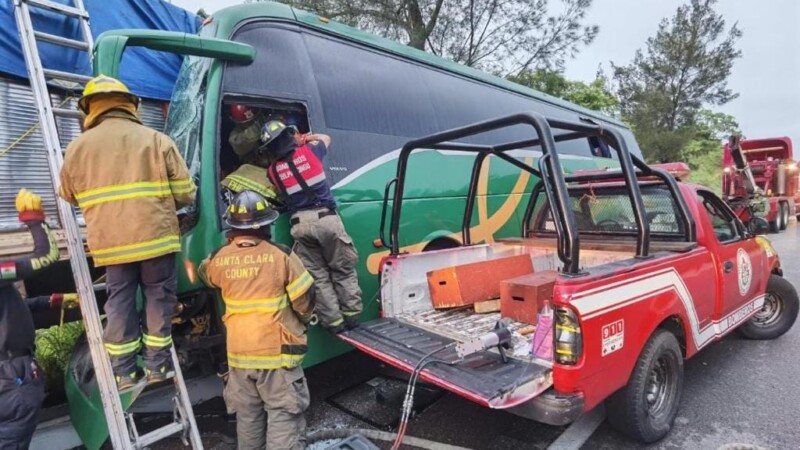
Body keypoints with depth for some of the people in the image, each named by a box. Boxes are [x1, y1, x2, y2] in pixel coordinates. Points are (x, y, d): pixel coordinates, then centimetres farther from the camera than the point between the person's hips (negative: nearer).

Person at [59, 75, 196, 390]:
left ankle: (124, 374, 20)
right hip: (155, 235, -2)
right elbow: (186, 193, -2)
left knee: (119, 303, 12)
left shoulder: (77, 147, 8)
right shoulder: (156, 140, -1)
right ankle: (157, 367, 17)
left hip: (110, 242, 3)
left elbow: (68, 197, 20)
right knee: (158, 298, 9)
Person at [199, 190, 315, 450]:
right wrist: (306, 319, 12)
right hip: (277, 352, -4)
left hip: (239, 354, 5)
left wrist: (229, 246, 24)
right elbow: (304, 302, -9)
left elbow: (205, 274, 22)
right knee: (284, 417, 4)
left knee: (248, 417, 21)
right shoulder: (282, 256, -15)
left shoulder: (219, 259, -3)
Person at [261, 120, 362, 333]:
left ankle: (334, 321, 9)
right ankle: (351, 314, 11)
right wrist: (304, 138, 39)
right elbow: (326, 138, 26)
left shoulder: (272, 170, 9)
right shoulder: (309, 151, 6)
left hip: (300, 224, 2)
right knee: (343, 270, 9)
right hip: (325, 217, -1)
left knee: (318, 276, 8)